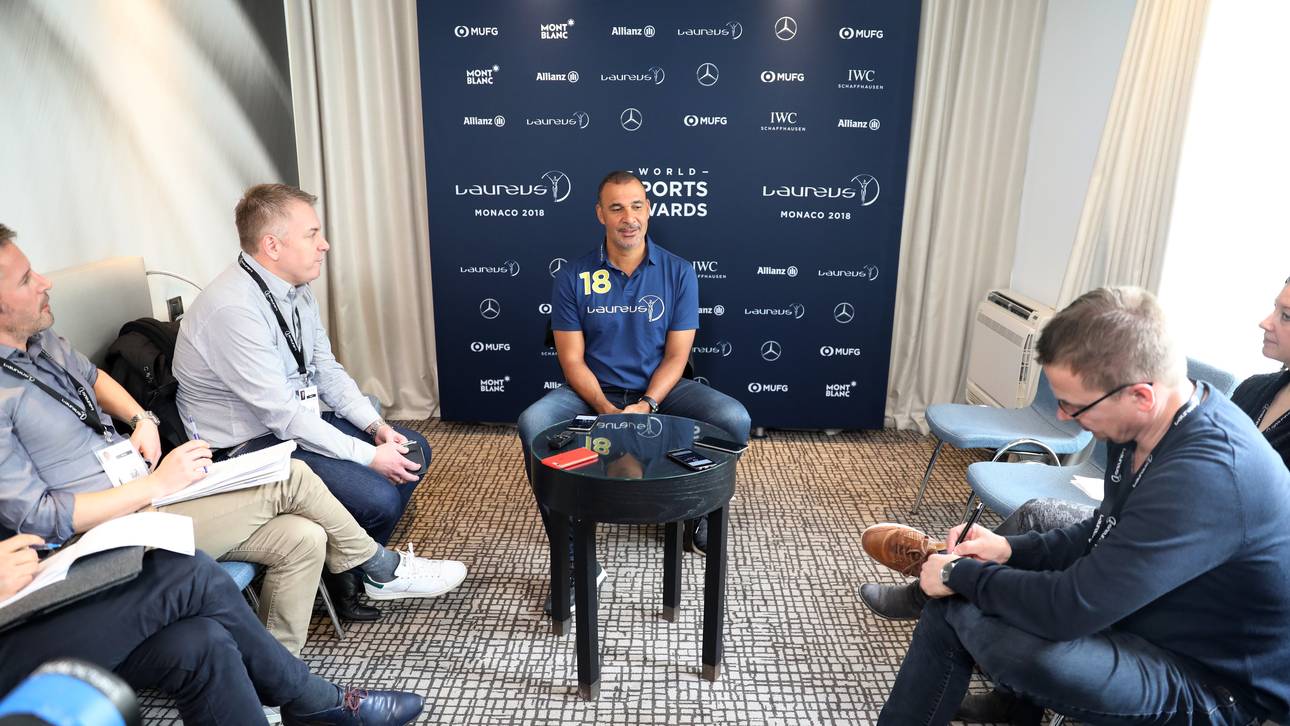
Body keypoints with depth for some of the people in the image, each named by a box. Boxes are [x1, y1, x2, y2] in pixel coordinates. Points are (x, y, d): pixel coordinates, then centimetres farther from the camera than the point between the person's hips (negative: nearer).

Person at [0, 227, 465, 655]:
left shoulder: (38, 338, 7)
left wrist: (140, 419, 9)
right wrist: (157, 484, -20)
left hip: (145, 490, 9)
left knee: (303, 540, -8)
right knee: (291, 479, -16)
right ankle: (380, 569, 9)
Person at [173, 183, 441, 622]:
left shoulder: (296, 290, 2)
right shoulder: (232, 309, -27)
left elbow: (327, 369, 8)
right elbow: (282, 413, -27)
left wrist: (377, 427, -5)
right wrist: (368, 456, -24)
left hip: (299, 419, 10)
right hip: (247, 448, -9)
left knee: (413, 450, 6)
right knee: (378, 497, -22)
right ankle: (342, 581, 9)